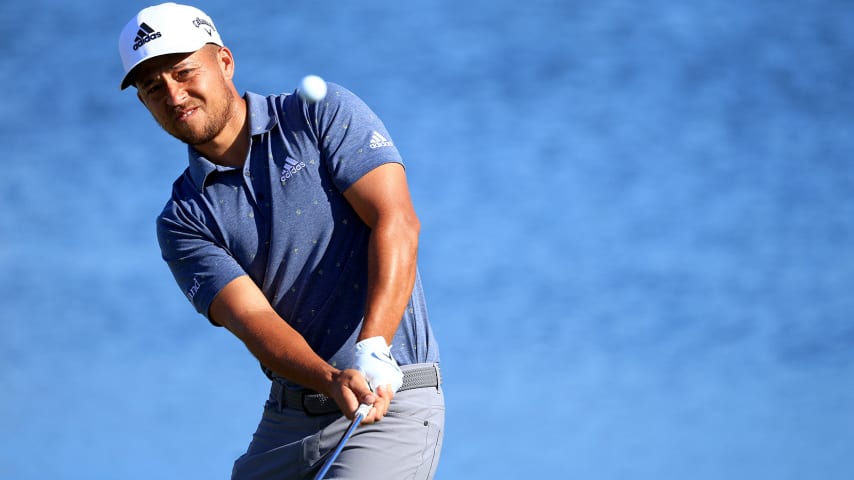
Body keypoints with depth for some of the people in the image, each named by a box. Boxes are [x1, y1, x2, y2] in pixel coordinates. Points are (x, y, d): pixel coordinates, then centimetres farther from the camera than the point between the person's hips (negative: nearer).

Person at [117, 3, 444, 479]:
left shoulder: (324, 116, -2)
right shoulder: (183, 221, 5)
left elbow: (396, 222, -12)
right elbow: (251, 316, -9)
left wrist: (372, 351, -25)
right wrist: (334, 381, -28)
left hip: (393, 403, -5)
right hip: (287, 418, 5)